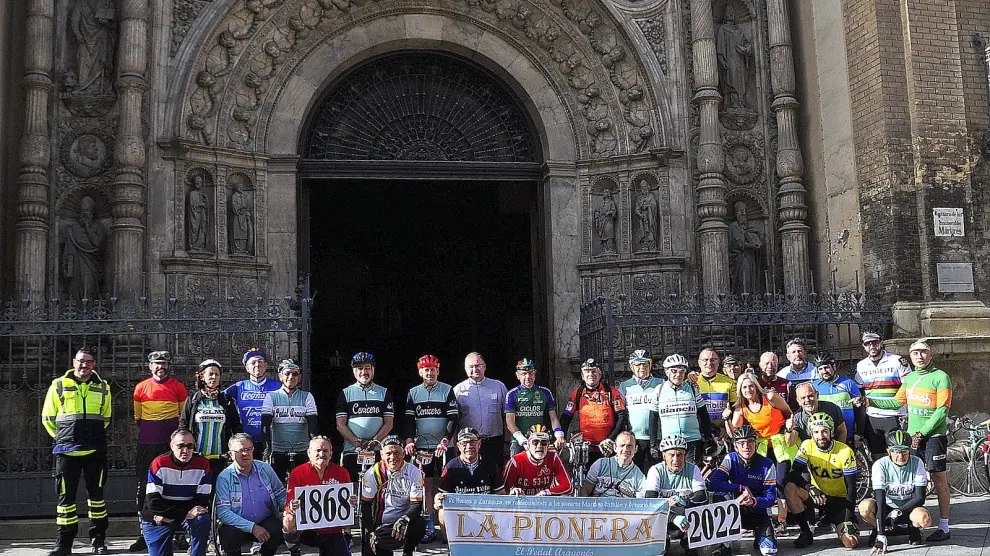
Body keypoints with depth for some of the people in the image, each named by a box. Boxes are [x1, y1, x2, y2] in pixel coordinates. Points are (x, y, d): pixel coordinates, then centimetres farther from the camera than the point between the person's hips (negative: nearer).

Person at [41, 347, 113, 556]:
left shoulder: (103, 388, 9)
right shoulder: (59, 385, 2)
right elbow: (48, 417, 8)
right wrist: (63, 437, 9)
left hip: (95, 451, 2)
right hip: (66, 451, -2)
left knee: (96, 494, 7)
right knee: (66, 496, 0)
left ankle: (98, 539, 16)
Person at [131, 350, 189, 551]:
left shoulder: (178, 387, 3)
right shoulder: (141, 388, 7)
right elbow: (137, 416, 16)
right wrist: (147, 431, 9)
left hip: (171, 444, -2)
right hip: (146, 445, 2)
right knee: (144, 489, 4)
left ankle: (180, 534, 4)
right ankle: (145, 535, 12)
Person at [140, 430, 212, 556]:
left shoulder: (202, 464, -11)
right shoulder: (159, 464, -16)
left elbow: (202, 501, -12)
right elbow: (154, 503, -21)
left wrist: (171, 516, -23)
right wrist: (185, 514, -29)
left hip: (189, 514, 1)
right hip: (156, 520, -1)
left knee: (203, 520, -29)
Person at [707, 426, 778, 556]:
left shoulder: (767, 465, -12)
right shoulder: (731, 459, -11)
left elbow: (771, 497, -14)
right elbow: (713, 484, -22)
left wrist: (753, 501, -35)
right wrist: (742, 488, -25)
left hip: (759, 511, 0)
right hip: (736, 511, 0)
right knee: (719, 494, -31)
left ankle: (759, 534, 21)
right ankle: (725, 545, -19)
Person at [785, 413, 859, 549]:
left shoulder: (845, 451, -16)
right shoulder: (807, 446, -11)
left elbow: (851, 487, -16)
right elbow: (794, 474, -18)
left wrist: (849, 520, -22)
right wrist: (810, 488, -39)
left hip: (839, 500, -2)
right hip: (816, 496, 2)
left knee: (850, 542, -23)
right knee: (790, 488, -30)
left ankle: (839, 526, 15)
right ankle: (806, 533, -11)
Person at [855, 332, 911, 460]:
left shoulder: (897, 361, -2)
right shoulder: (861, 366, 11)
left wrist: (908, 415, -8)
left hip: (894, 418, -4)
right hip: (871, 419, 4)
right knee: (877, 458, 7)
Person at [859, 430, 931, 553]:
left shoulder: (917, 463, -15)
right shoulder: (881, 465, -20)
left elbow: (920, 497, -14)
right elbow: (880, 500, -26)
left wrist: (898, 512, -28)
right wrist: (881, 536, -33)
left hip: (909, 507, 0)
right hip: (887, 507, 0)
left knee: (924, 519, -34)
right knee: (865, 506, -33)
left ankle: (913, 528, 4)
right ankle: (878, 530, 1)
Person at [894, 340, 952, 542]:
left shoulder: (940, 377, -8)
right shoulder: (909, 378, 12)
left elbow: (942, 410, -13)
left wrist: (922, 433, -15)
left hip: (933, 435, -6)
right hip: (912, 435, 6)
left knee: (939, 479, -4)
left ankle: (943, 527, -2)